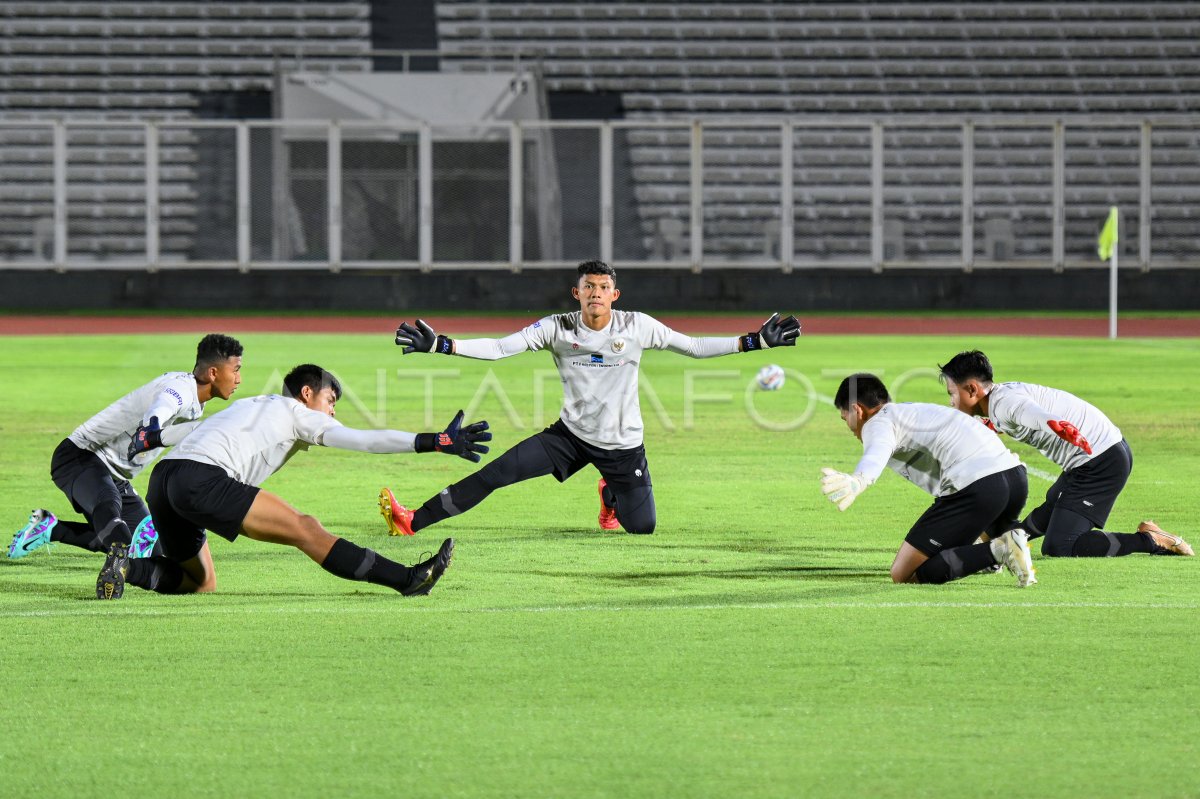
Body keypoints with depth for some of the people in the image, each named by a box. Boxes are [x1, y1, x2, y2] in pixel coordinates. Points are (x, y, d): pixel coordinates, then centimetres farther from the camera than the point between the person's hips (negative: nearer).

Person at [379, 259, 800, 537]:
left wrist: (755, 340, -11)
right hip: (571, 435, 0)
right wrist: (438, 345, -27)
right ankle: (413, 522, -13)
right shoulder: (557, 328, -11)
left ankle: (611, 496, 36)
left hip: (623, 445, 0)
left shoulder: (638, 327, -12)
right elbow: (500, 348, -16)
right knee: (495, 472, -15)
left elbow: (694, 347, -4)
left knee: (642, 527, 0)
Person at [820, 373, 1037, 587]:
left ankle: (997, 551, -17)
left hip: (975, 486, -9)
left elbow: (877, 454, -24)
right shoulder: (915, 410, 31)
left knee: (903, 575, -4)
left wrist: (856, 482, -46)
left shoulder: (877, 422, 3)